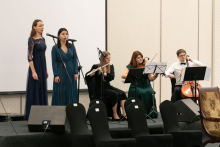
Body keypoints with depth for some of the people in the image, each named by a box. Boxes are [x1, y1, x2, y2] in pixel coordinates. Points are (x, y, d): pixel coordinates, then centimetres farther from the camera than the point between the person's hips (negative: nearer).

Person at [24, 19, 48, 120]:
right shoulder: (32, 40, -11)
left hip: (43, 66, 8)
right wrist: (33, 72, -21)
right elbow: (29, 56, -15)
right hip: (35, 66, -8)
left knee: (42, 90, 11)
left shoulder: (42, 39, 12)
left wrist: (46, 70, 17)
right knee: (34, 91, -3)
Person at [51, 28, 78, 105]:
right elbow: (54, 62, -4)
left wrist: (76, 73, -3)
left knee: (71, 92, 4)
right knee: (60, 93, -2)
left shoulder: (72, 47, 6)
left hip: (71, 72, 3)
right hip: (60, 72, -3)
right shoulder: (55, 48, -2)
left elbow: (75, 60, 5)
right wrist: (56, 75, -11)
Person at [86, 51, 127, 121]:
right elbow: (88, 78, -9)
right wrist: (91, 74, -31)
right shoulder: (96, 67, -4)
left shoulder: (111, 67, 9)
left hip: (108, 86, 5)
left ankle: (124, 113, -28)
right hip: (99, 89, -5)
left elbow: (112, 77, -10)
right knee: (114, 94, -30)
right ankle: (115, 115, -20)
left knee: (122, 93, -22)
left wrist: (104, 73, -27)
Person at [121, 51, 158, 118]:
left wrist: (156, 75, -25)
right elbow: (123, 75, -12)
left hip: (146, 86, 1)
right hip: (135, 86, -1)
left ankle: (150, 112, -17)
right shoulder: (130, 66, 4)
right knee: (140, 92, -33)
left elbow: (151, 78, -4)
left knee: (150, 92, -30)